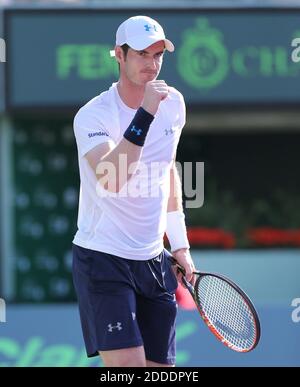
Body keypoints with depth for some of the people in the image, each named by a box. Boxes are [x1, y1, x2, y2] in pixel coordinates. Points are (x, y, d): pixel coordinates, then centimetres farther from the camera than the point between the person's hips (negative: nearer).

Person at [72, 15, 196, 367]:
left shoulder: (173, 104, 5)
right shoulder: (93, 115, -15)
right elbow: (110, 179, -33)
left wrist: (179, 245, 21)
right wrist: (146, 114, -35)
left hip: (154, 260, 6)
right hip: (102, 259, -6)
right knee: (128, 365, -19)